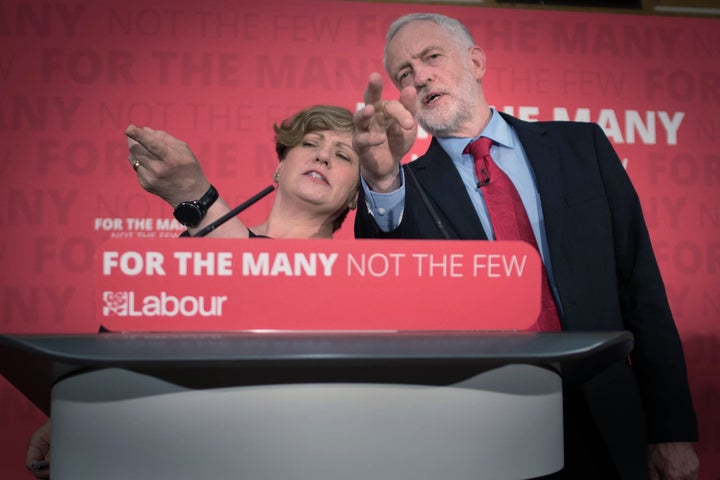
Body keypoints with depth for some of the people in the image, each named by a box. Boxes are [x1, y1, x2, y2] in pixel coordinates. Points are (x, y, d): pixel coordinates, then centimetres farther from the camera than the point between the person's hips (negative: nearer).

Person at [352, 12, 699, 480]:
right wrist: (382, 179, -38)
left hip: (606, 429, 2)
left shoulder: (582, 146, 2)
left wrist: (672, 429, 0)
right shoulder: (410, 188, -2)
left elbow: (640, 287, 2)